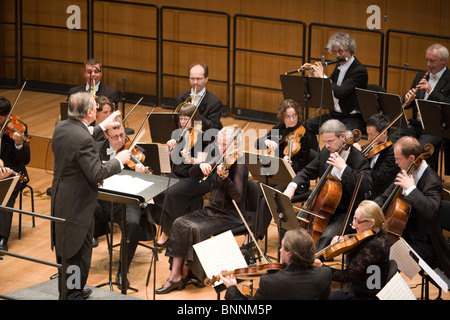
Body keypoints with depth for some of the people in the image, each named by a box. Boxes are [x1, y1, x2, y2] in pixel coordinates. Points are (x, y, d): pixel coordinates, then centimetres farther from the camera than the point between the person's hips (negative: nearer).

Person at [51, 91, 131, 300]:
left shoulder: (61, 128, 0)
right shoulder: (84, 139, -28)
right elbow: (97, 174, -27)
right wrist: (119, 161, -13)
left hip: (60, 197, 10)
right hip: (78, 203, -10)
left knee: (64, 248, 20)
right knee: (79, 251, 3)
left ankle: (66, 291, 34)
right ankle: (73, 294, 12)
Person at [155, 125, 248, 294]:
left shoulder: (239, 164, -13)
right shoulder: (219, 160, 10)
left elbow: (237, 196, -25)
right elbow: (192, 174, 9)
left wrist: (225, 177, -41)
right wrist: (202, 166, -12)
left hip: (231, 216, -8)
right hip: (212, 209, 8)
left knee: (195, 229, -27)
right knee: (180, 223, -13)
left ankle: (186, 273, -11)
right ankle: (175, 275, -16)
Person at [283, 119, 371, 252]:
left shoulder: (358, 159, -17)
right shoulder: (325, 152, 4)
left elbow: (366, 185, -32)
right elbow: (308, 172, 15)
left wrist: (343, 167, -34)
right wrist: (292, 186, -5)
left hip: (344, 213, -7)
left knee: (327, 235, -33)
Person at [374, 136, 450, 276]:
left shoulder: (431, 180, -21)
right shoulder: (406, 173, 6)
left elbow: (431, 211, -40)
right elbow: (384, 198, 18)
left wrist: (411, 188, -34)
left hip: (423, 242, -9)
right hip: (404, 234, 9)